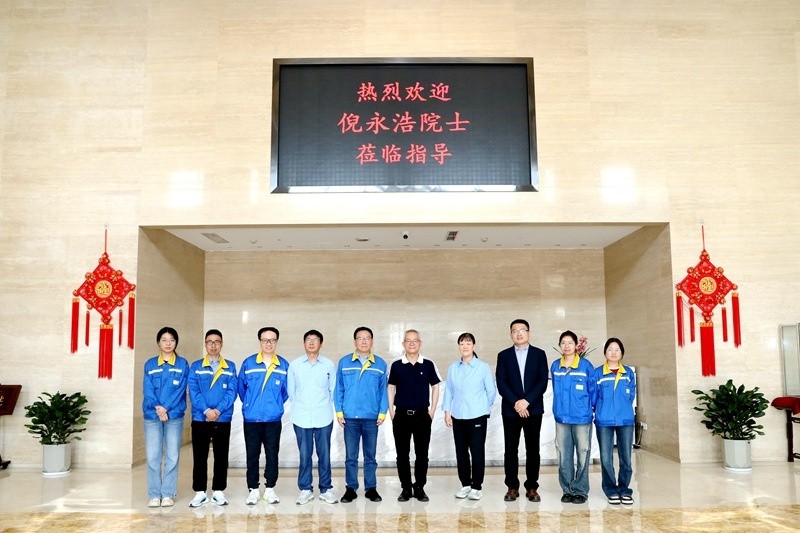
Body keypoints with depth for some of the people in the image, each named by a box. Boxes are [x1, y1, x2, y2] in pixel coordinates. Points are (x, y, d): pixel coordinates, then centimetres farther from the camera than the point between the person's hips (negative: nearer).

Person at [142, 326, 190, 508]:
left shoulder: (182, 364, 5)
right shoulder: (150, 364, 9)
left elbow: (180, 389, -4)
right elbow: (147, 389, -1)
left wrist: (166, 409, -15)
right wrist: (157, 408, -15)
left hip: (174, 416, -1)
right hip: (152, 415, 1)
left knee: (172, 456, 1)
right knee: (153, 456, 1)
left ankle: (168, 494, 9)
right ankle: (154, 495, 9)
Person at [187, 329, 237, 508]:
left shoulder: (230, 367, 6)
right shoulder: (196, 366, 5)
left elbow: (232, 391, -3)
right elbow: (193, 391, -4)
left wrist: (218, 409, -16)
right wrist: (206, 410, -16)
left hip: (223, 419, 0)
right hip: (200, 419, 0)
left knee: (221, 456, 6)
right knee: (199, 456, 4)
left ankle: (219, 491, 16)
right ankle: (200, 492, 13)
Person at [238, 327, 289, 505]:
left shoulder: (284, 365, 1)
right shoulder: (248, 363, -2)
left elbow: (287, 390, 11)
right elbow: (241, 387, 9)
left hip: (273, 419, 1)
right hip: (251, 419, 0)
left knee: (272, 455, 5)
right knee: (252, 455, 6)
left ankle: (270, 489, 17)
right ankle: (252, 490, 16)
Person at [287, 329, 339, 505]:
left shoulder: (329, 365, 1)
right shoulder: (294, 365, 3)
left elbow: (333, 390, 8)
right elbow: (291, 391, 9)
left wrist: (325, 406, 9)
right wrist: (300, 406, 11)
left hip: (324, 417, 0)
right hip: (301, 418, 0)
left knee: (324, 455, 5)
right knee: (304, 455, 6)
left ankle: (326, 489, 16)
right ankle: (305, 489, 17)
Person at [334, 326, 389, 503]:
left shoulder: (380, 364, 3)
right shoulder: (344, 362, 2)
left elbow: (383, 390, 5)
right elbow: (338, 389, 4)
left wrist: (382, 412, -1)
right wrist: (339, 412, -1)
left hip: (371, 417, 0)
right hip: (350, 417, 0)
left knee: (370, 455, 9)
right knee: (350, 456, 6)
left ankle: (371, 488, 19)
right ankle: (351, 488, 16)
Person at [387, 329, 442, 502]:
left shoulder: (428, 365, 0)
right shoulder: (396, 365, 1)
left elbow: (435, 387, 6)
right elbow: (391, 388, 6)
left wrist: (432, 411, 0)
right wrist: (391, 411, 0)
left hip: (422, 415, 0)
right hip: (401, 415, 0)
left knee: (422, 454, 5)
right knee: (402, 454, 5)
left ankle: (420, 488, 16)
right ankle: (405, 488, 15)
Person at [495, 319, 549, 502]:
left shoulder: (539, 354, 5)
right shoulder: (504, 355, 6)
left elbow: (543, 382, -4)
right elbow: (501, 383, -3)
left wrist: (527, 401, -14)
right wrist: (515, 403, -14)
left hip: (533, 409, 0)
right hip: (510, 410, 0)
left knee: (532, 449, 4)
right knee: (510, 450, 4)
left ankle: (532, 487, 13)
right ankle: (512, 487, 12)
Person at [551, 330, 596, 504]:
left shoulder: (586, 366, -6)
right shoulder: (555, 366, 5)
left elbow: (593, 390, 1)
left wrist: (589, 408, 6)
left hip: (582, 417, -3)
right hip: (561, 417, 3)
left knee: (582, 455, 3)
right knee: (564, 457, 7)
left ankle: (580, 491, 14)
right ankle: (567, 490, 18)